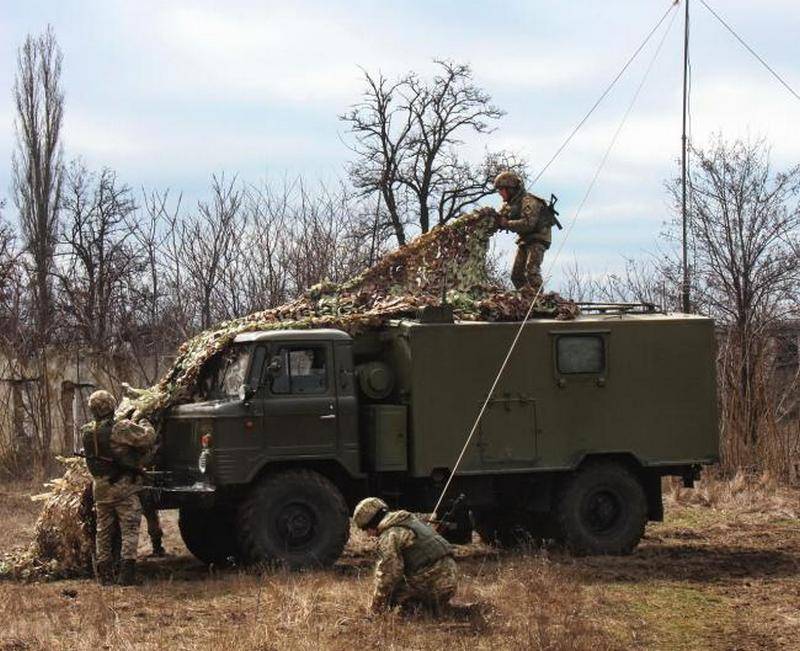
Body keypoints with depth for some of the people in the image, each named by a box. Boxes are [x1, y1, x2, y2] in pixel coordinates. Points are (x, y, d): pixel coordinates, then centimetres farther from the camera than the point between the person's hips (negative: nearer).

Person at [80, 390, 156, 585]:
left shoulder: (86, 432, 0)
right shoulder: (121, 429, -17)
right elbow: (148, 437, -17)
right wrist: (145, 425, 6)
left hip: (100, 488, 5)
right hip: (124, 487, -5)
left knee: (103, 531, 14)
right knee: (129, 529, -2)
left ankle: (104, 576, 17)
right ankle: (127, 573, -11)